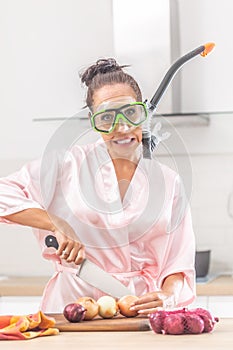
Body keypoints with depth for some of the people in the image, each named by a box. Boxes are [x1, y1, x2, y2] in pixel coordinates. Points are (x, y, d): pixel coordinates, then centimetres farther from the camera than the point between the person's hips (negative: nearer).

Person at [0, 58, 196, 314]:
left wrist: (167, 297, -10)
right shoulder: (70, 165, 6)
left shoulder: (169, 182, 13)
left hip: (138, 311, 3)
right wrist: (58, 225, -11)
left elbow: (178, 264, 11)